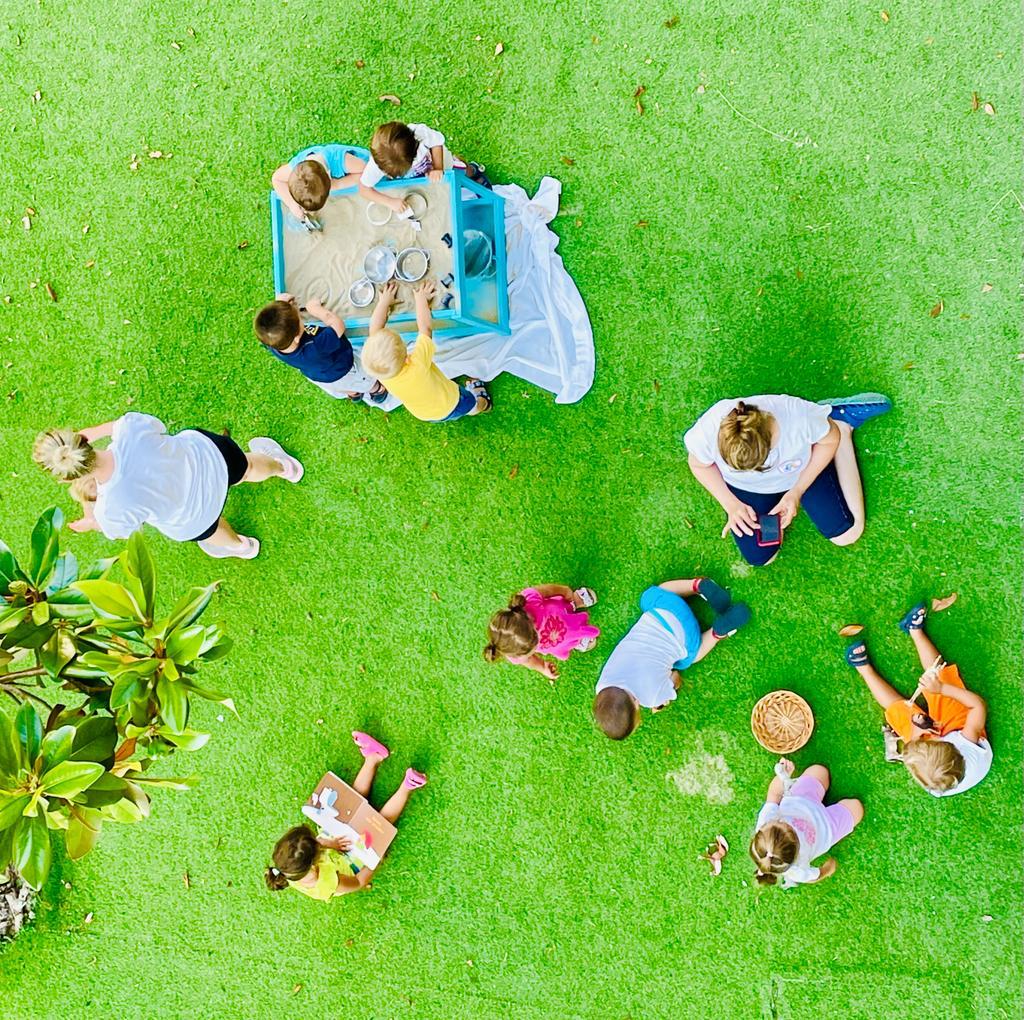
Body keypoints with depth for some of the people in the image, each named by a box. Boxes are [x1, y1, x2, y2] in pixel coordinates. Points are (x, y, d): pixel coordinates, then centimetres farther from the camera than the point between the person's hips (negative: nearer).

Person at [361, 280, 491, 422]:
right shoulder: (418, 364, -46)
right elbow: (425, 328, -29)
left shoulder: (375, 367, -36)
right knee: (471, 404, 29)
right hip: (450, 405, -3)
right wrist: (421, 299, -15)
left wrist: (384, 301, -8)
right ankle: (483, 404, 58)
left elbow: (374, 331, -20)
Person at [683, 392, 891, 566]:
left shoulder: (799, 416, -42)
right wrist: (731, 504, -20)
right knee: (760, 558, 2)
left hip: (803, 472, -1)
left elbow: (829, 440, -17)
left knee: (847, 533, 5)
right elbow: (700, 465, -13)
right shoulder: (708, 431, -39)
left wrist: (797, 491, -19)